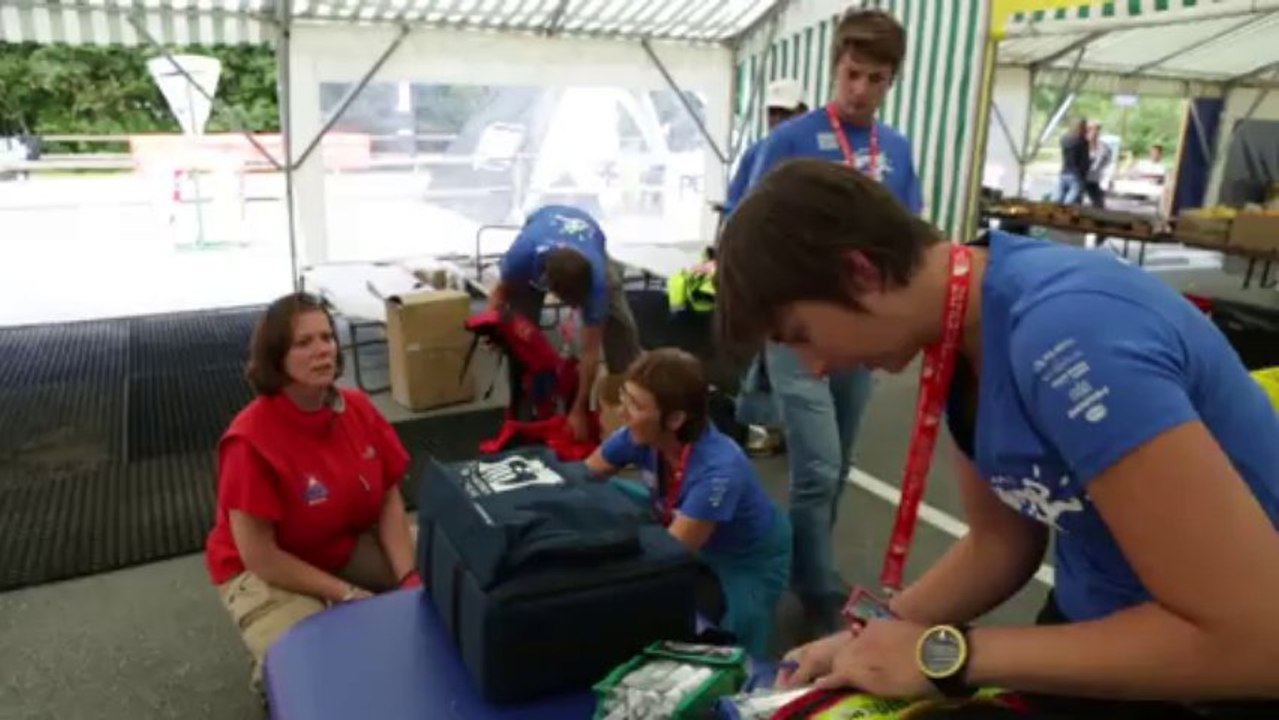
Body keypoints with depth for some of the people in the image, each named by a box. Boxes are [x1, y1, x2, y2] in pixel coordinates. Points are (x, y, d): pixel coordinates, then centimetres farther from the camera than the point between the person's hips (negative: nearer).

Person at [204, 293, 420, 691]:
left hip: (352, 546, 6)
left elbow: (389, 498, -4)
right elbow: (259, 556, -24)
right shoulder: (252, 439, -28)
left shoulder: (357, 407, -11)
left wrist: (409, 577, -18)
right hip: (267, 572, -5)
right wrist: (346, 594, -23)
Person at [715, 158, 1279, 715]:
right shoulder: (959, 340, -5)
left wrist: (946, 654, -24)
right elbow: (1001, 541, 5)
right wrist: (875, 638, -7)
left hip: (1225, 670, -6)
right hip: (1101, 631, 6)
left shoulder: (1066, 338, -28)